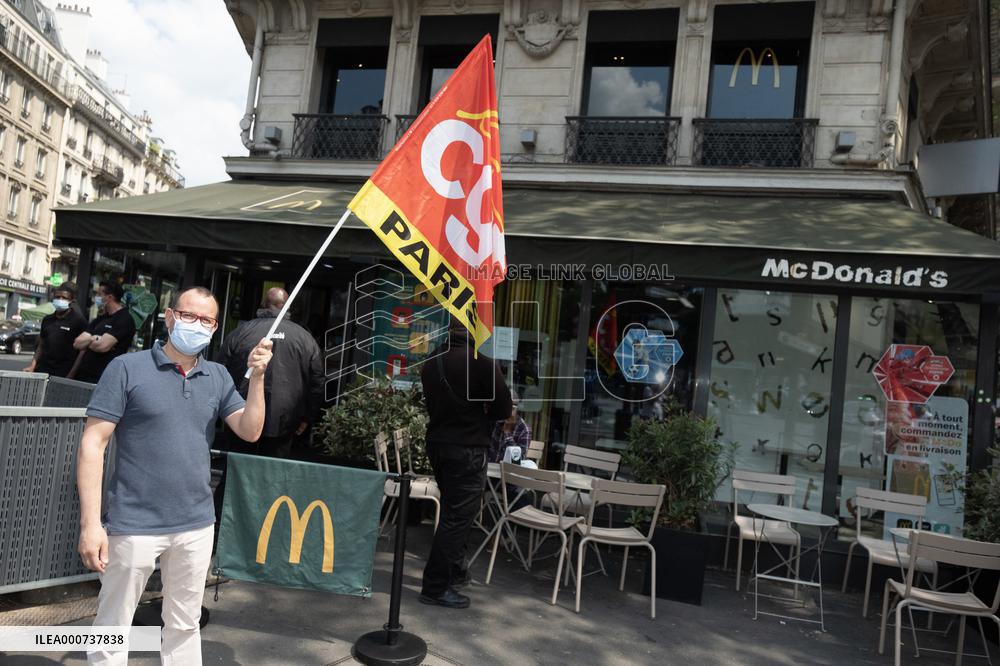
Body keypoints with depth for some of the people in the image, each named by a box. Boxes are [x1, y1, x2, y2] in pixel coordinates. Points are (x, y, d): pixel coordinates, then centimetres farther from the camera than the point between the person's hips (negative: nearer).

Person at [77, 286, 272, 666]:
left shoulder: (217, 377, 5)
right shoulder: (127, 368, -8)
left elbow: (250, 431, -1)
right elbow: (92, 444, -10)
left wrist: (257, 378, -14)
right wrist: (90, 523, -15)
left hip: (196, 525, 4)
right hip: (134, 525, -4)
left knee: (185, 625, 18)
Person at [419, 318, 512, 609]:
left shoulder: (432, 362, 6)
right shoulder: (482, 363, -15)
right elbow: (503, 409, -10)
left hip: (437, 442, 8)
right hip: (468, 448, -8)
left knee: (453, 511, 21)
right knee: (458, 516, -1)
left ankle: (456, 570, 33)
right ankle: (436, 587, 3)